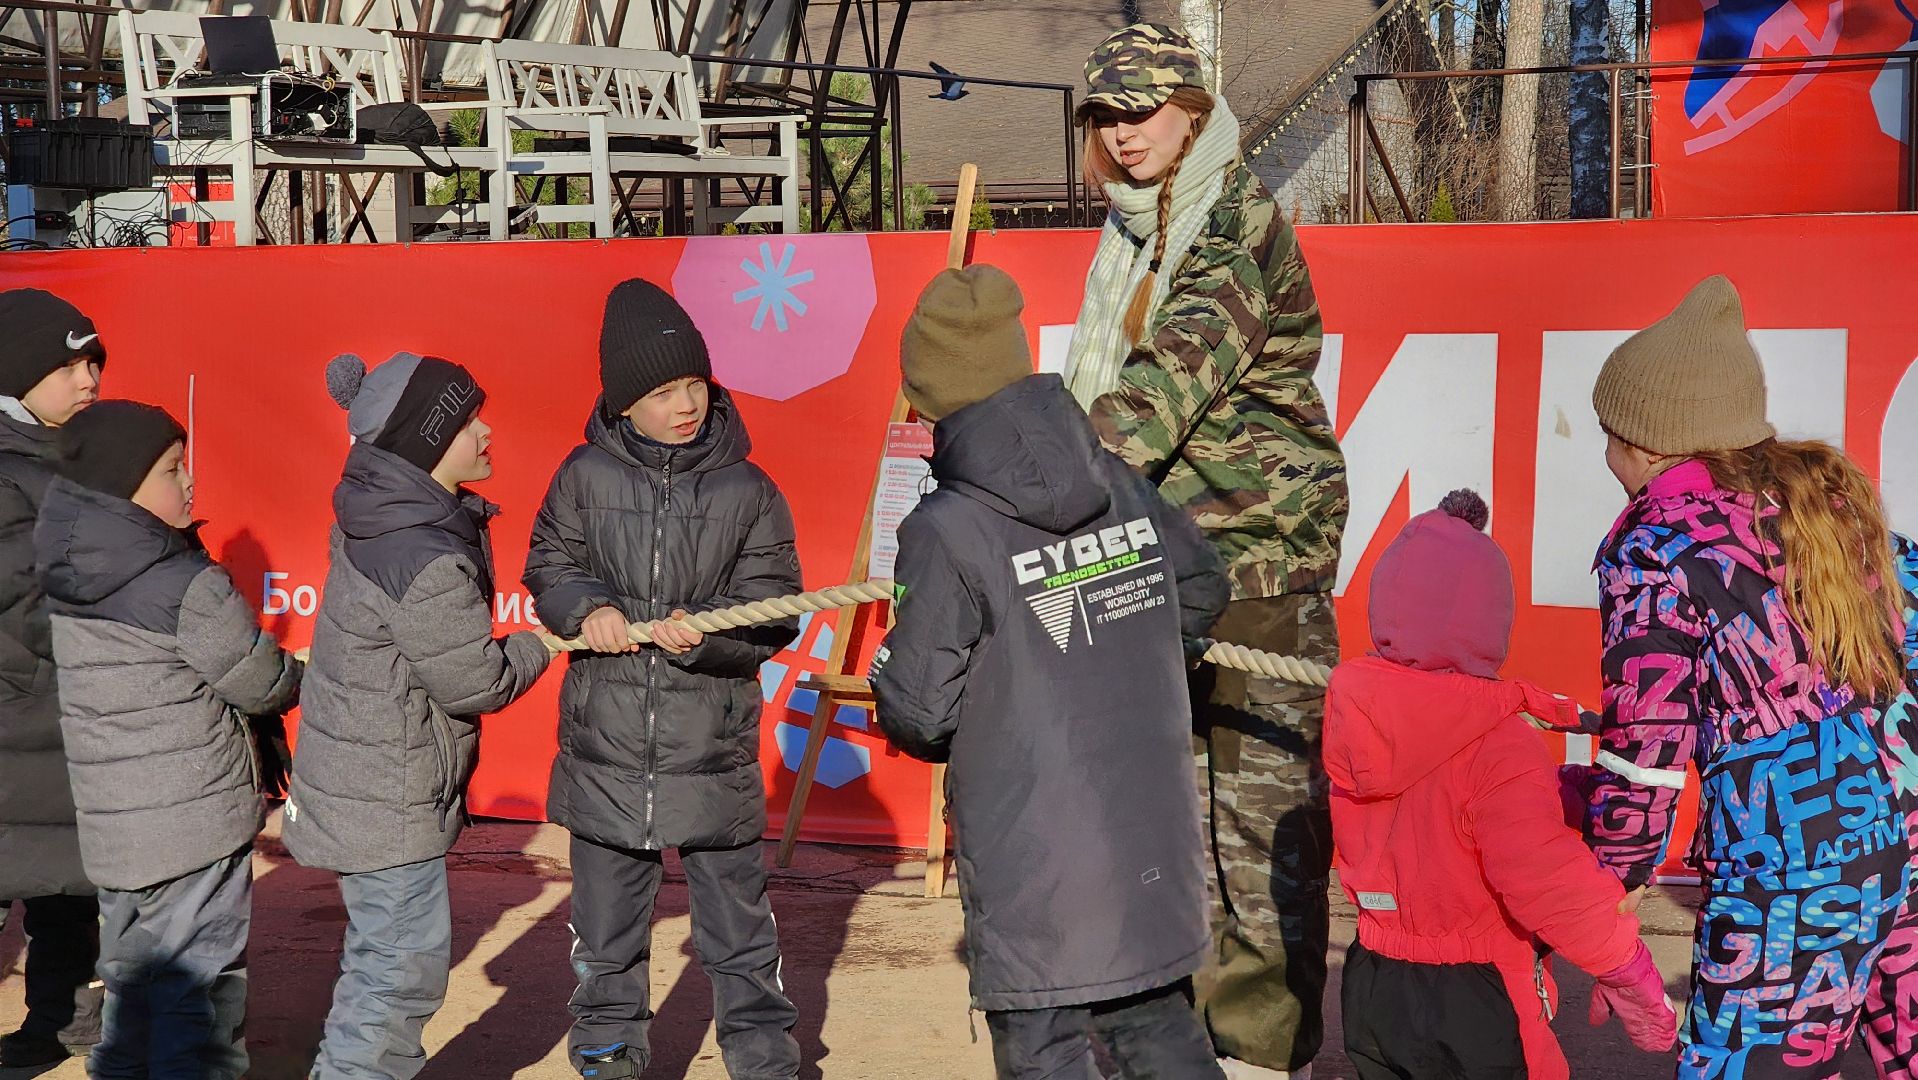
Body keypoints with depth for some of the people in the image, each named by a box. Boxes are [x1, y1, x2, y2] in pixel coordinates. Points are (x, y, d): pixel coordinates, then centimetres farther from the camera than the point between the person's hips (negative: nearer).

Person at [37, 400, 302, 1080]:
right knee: (198, 998, 2)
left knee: (131, 986, 20)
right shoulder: (188, 586, -18)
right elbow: (263, 685, -9)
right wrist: (294, 671, 14)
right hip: (194, 826, -7)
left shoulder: (61, 577, 3)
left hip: (109, 831, 7)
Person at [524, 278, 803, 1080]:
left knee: (740, 933, 8)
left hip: (714, 753, -1)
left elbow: (769, 618, -5)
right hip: (604, 751, 2)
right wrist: (586, 607, -11)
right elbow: (548, 568, 9)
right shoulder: (586, 476, -2)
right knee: (605, 937, 16)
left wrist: (703, 635, -23)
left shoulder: (748, 491, -5)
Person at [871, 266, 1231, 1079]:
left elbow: (916, 713, -14)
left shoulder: (947, 533, -18)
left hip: (1035, 862, -6)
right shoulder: (1123, 486, -1)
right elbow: (1203, 590, 15)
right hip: (1151, 846, 6)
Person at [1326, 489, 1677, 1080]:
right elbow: (1551, 883, -27)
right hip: (1474, 1003, -6)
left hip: (1372, 990, 6)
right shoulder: (1500, 746, -24)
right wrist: (1629, 970, -12)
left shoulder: (1350, 707, -6)